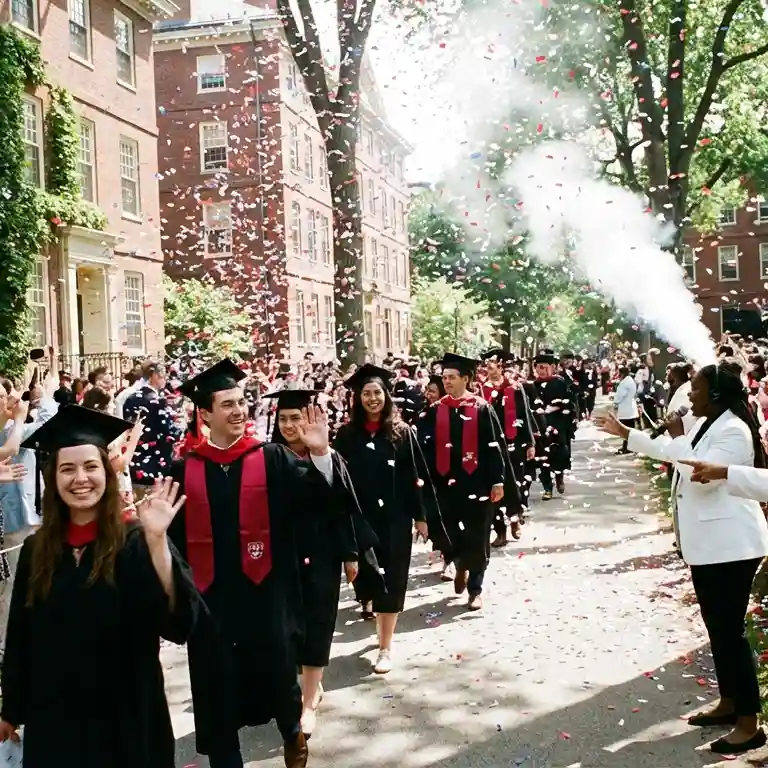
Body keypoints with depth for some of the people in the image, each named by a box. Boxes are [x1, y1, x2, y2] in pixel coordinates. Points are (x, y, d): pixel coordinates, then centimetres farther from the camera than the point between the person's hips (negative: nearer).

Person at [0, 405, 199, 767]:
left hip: (125, 716, -3)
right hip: (52, 717, 3)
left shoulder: (137, 543, -11)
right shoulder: (36, 549, 0)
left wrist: (157, 541, -32)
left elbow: (178, 622, -24)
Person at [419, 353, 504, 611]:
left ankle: (475, 589, 17)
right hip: (446, 482, 3)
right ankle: (461, 566, 42)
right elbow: (426, 447, 2)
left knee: (477, 538, 3)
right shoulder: (435, 411, 5)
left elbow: (495, 446, -3)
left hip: (476, 482, -3)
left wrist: (497, 481, -7)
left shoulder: (482, 409, -2)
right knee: (449, 532, 11)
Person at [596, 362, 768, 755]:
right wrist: (624, 432, 27)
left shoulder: (733, 430, -19)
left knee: (729, 630, -8)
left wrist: (679, 438, -19)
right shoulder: (705, 425, 12)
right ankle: (728, 703, 28)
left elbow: (702, 477, -27)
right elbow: (664, 451, 27)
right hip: (708, 543, 10)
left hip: (730, 545, -10)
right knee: (717, 627, 16)